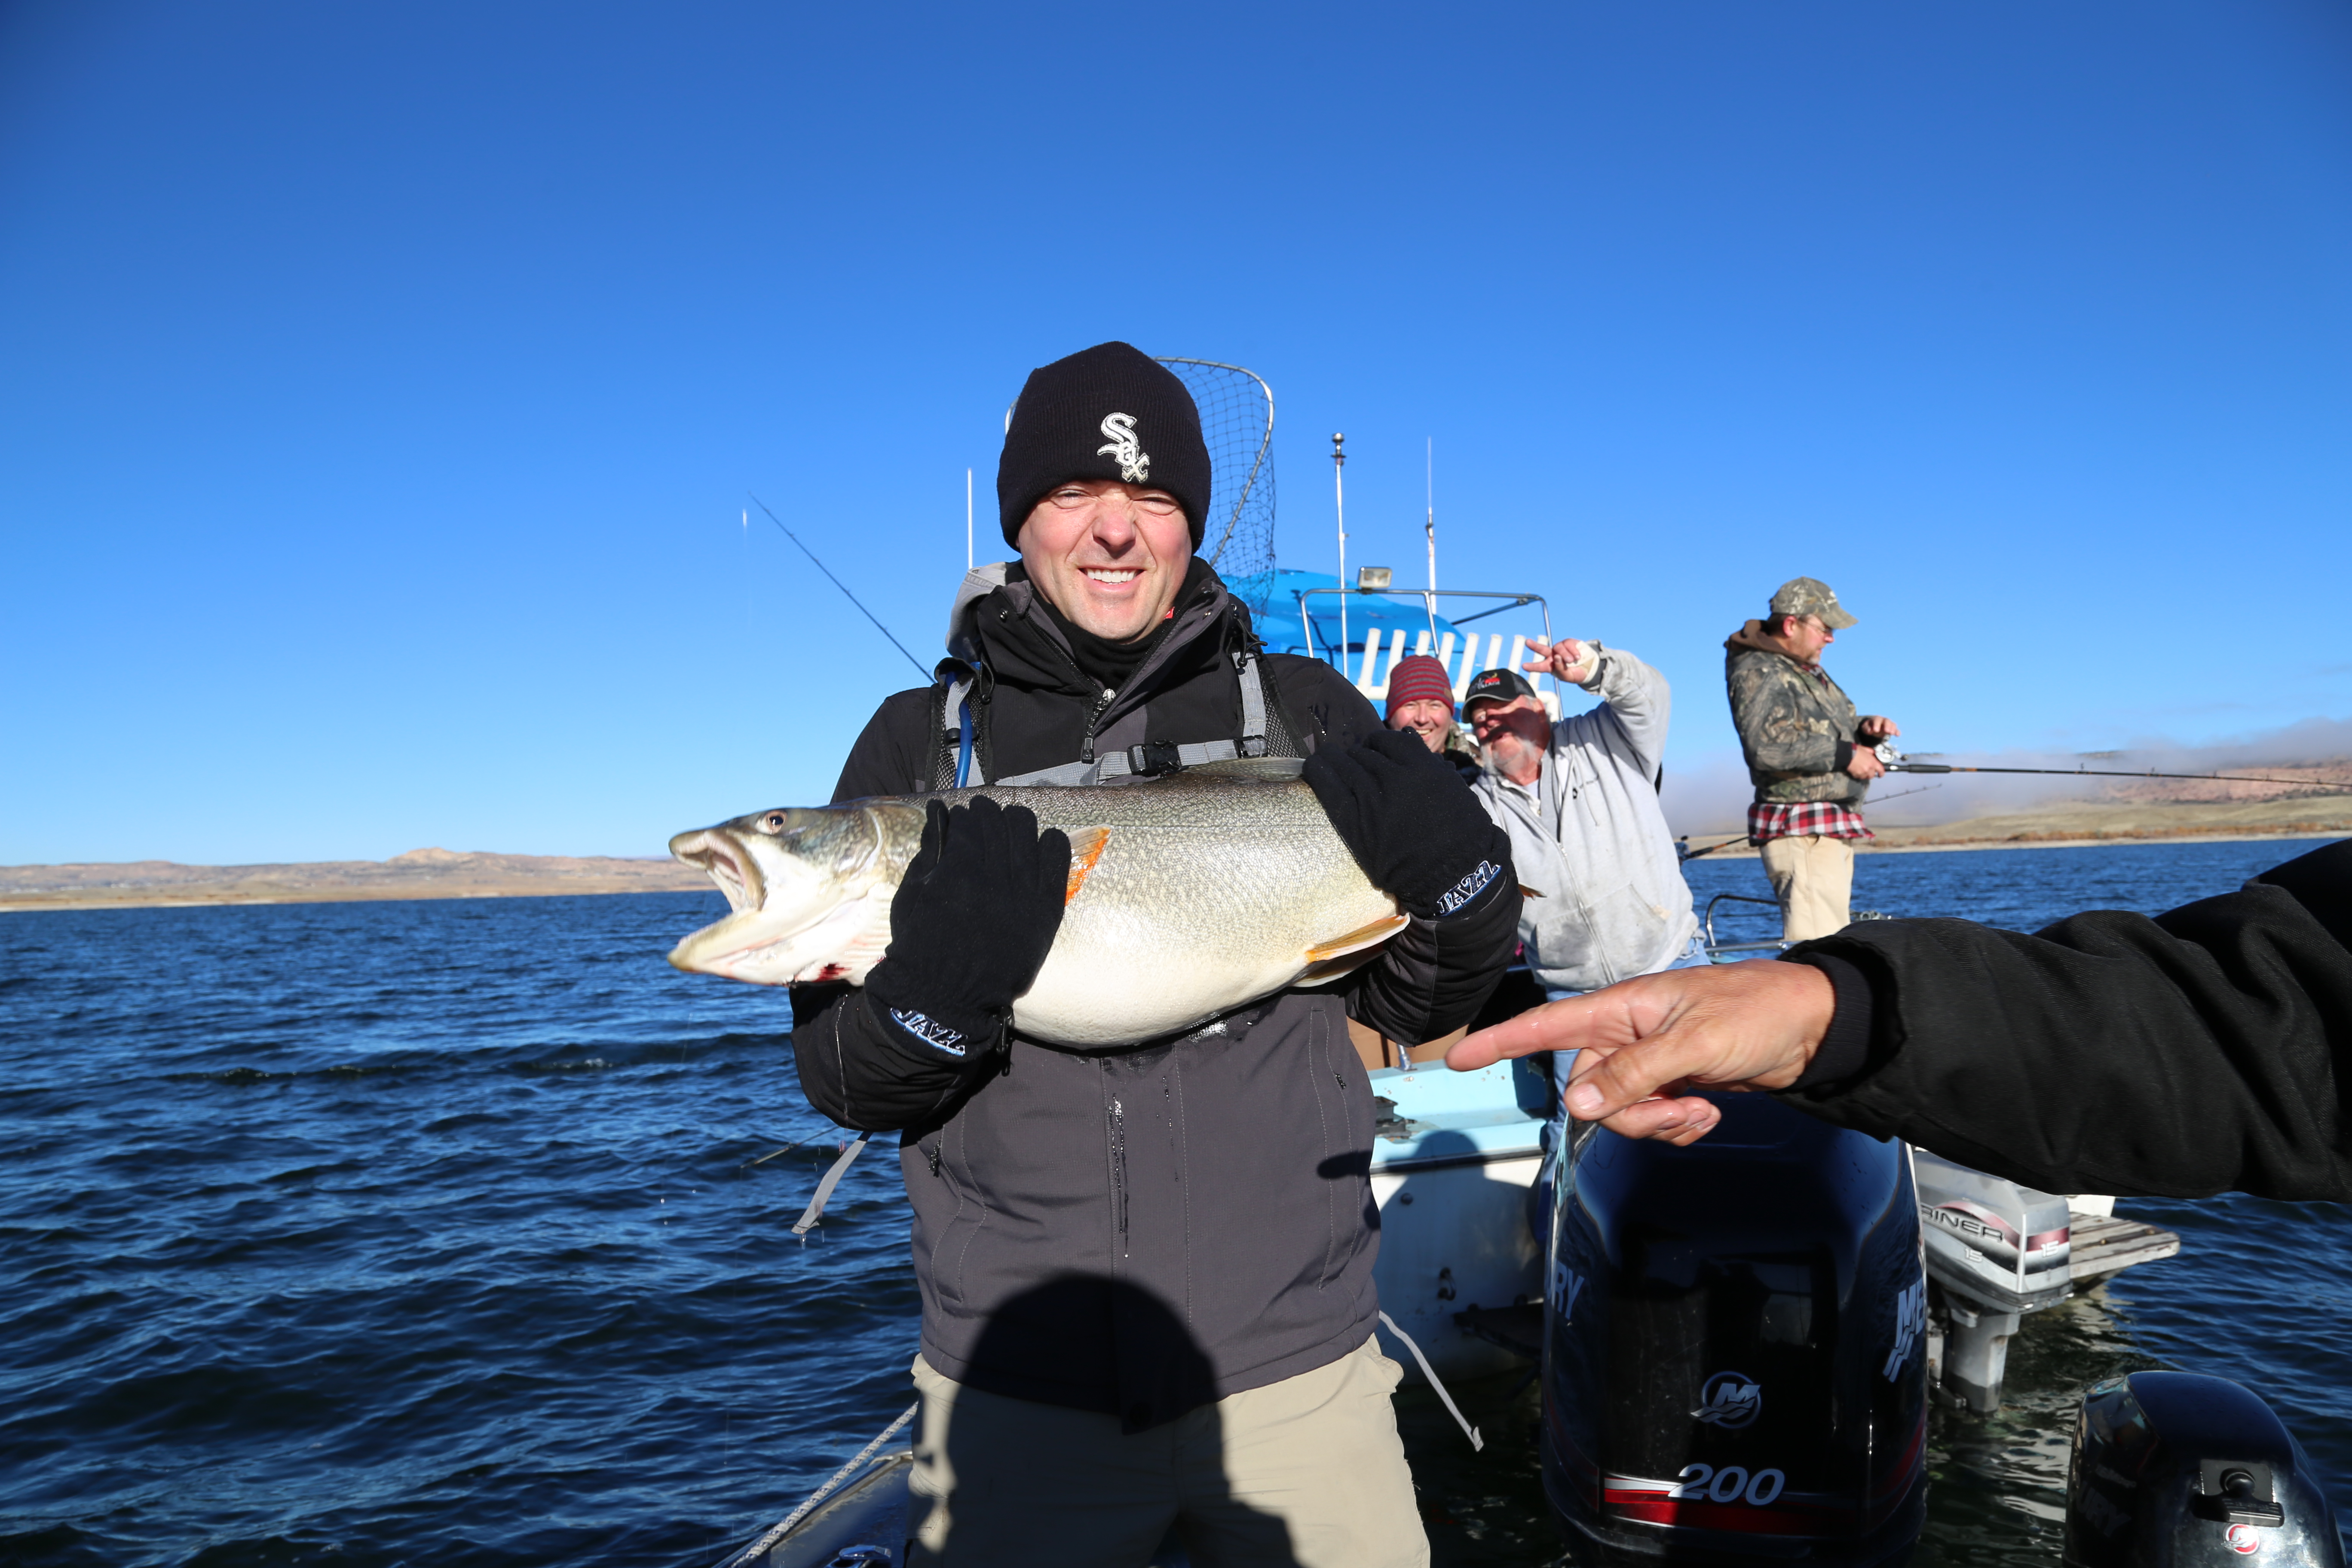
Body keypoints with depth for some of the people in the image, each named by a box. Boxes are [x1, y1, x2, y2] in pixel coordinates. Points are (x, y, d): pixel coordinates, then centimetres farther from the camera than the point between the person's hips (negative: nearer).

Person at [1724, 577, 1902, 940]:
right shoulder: (1758, 673, -12)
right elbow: (1766, 746, -27)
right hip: (1801, 831, -10)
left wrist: (1866, 731, 6)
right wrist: (1845, 756, -21)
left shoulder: (1809, 671, 20)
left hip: (1832, 829, 10)